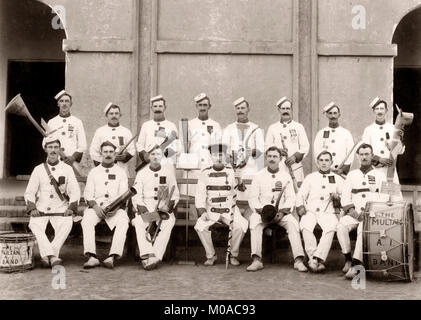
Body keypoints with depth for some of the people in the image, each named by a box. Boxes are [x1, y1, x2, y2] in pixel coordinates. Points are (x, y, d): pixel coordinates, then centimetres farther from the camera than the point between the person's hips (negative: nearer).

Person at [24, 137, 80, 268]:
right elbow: (29, 192, 8)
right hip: (40, 210, 1)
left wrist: (71, 208, -10)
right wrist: (32, 208, -8)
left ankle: (47, 256, -31)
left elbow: (75, 192, 5)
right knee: (34, 225, -28)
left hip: (61, 210, -1)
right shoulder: (38, 169, 10)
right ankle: (52, 256, -36)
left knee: (67, 225, -30)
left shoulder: (67, 169, 8)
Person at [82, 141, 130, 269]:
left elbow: (123, 194, 5)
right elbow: (88, 194, 9)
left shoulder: (121, 172, 15)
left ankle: (112, 257, -40)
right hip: (96, 207, 1)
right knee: (86, 220, -31)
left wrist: (115, 208, -14)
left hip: (116, 208, -1)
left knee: (123, 222, -32)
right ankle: (92, 257, -36)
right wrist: (95, 207, -11)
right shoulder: (93, 172, 19)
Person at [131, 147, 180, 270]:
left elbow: (175, 195, 10)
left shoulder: (169, 172, 10)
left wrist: (168, 206, -9)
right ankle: (147, 255, -40)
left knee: (169, 222, -33)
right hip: (145, 208, 0)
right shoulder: (141, 173, 9)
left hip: (164, 208, 0)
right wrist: (144, 211, -15)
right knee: (140, 222, -32)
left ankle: (156, 257, -39)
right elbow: (136, 197, 2)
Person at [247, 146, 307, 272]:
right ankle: (256, 260, -37)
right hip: (261, 211, -1)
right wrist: (262, 210, -15)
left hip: (281, 212, 1)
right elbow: (253, 199, 4)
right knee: (254, 221, -33)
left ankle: (298, 260, -33)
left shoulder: (286, 177, 12)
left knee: (292, 222, -29)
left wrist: (282, 212, -14)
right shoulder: (258, 176, 10)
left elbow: (290, 198, 4)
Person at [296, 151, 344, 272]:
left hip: (328, 213, 0)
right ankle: (318, 260, -31)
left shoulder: (338, 179, 18)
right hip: (310, 211, 1)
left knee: (331, 228, -34)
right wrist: (300, 206, -5)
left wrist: (337, 198, -7)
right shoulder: (310, 177, 21)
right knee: (305, 227, -32)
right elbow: (301, 195, 14)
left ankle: (316, 258, -36)